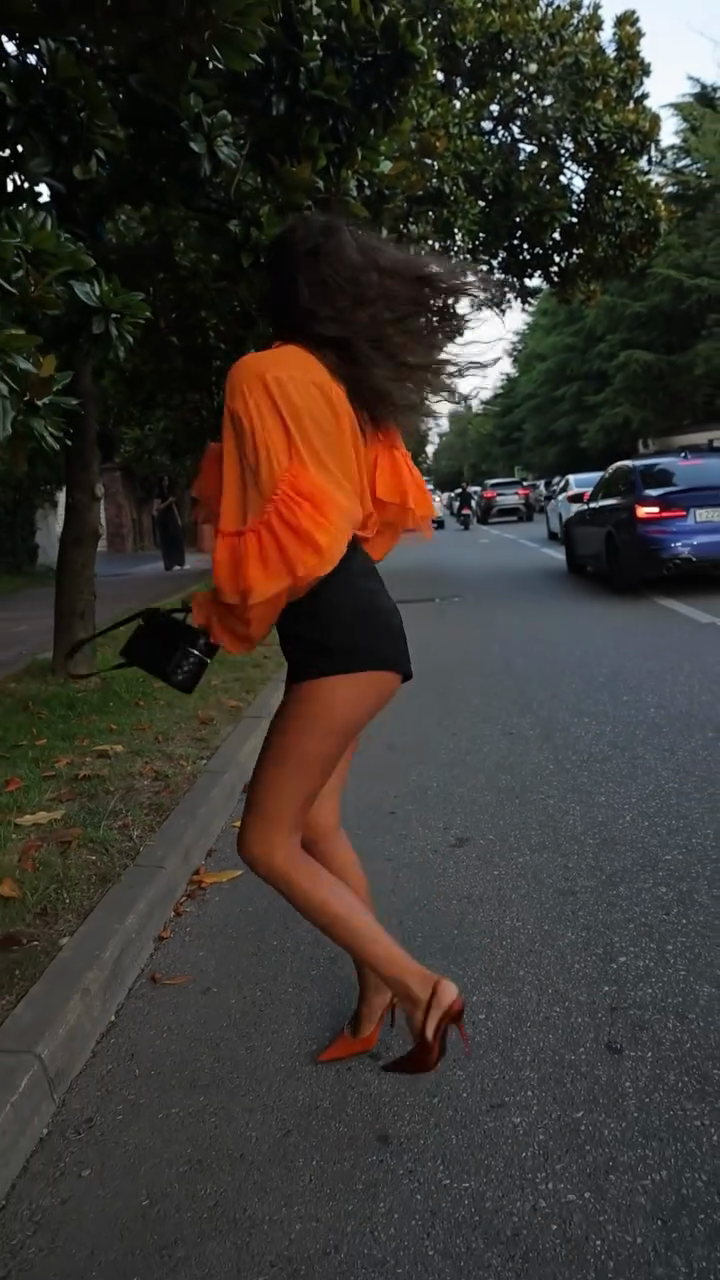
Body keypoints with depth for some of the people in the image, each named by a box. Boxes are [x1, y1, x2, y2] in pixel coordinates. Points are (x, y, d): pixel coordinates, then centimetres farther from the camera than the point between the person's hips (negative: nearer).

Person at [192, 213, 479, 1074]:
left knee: (267, 843, -3)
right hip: (355, 619, 10)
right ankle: (376, 1005, 24)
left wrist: (221, 615, -1)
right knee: (314, 826, 15)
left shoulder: (263, 375, -11)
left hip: (339, 635, -10)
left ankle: (421, 988, 2)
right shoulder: (351, 382, 15)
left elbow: (275, 524, -17)